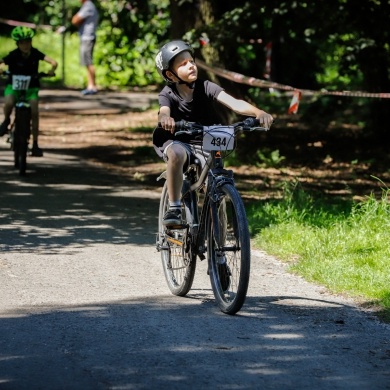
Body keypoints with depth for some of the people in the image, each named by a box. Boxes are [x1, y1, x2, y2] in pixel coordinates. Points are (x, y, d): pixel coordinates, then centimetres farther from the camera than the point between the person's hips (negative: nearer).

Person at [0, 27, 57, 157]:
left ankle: (35, 145, -5)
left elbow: (53, 62, -16)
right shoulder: (13, 55, -15)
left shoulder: (35, 53, -10)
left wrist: (52, 69, -38)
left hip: (31, 86, 2)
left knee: (34, 113, -15)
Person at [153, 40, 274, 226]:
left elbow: (234, 103, -23)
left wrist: (259, 112, -43)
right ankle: (174, 208, -27)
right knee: (176, 154, -36)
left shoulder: (205, 87, -10)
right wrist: (166, 119, -61)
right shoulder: (167, 94, -11)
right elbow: (163, 112, -34)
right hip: (178, 142, -2)